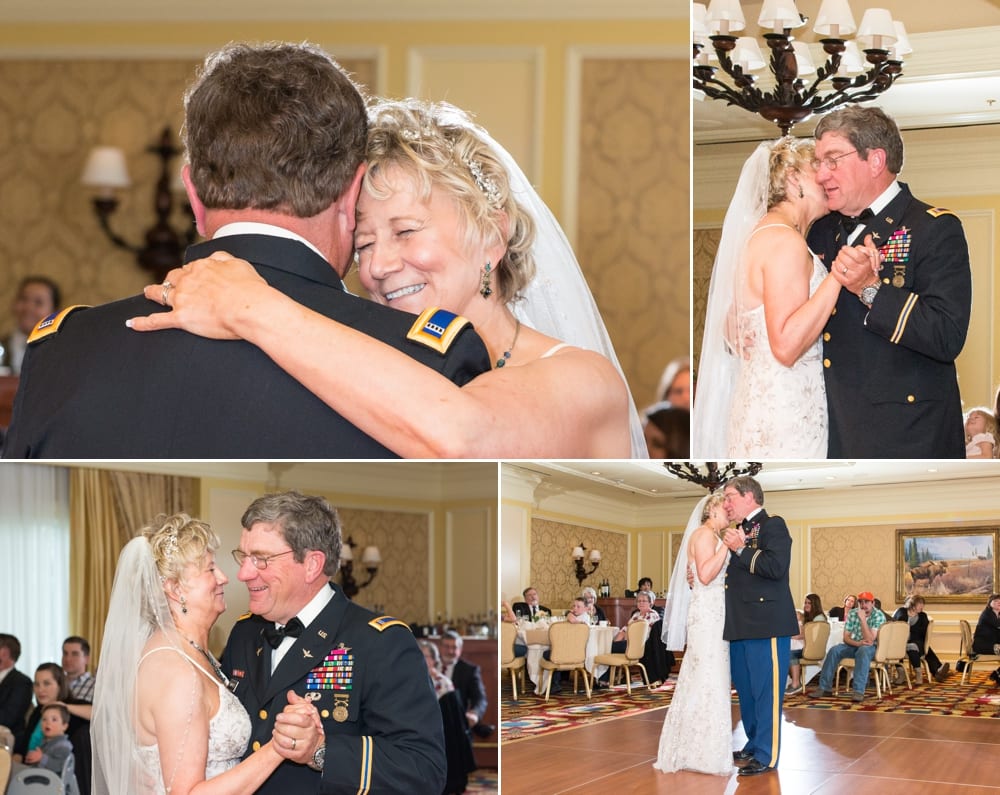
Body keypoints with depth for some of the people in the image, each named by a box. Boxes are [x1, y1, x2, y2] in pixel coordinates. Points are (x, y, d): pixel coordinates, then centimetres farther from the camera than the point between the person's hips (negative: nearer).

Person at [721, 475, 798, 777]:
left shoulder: (772, 525, -5)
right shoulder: (739, 531, 20)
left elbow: (776, 566, -22)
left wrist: (741, 550, -14)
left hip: (766, 625, -9)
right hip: (740, 626, 9)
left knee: (766, 691, -5)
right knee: (746, 691, 15)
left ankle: (767, 756, 0)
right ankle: (754, 745, 27)